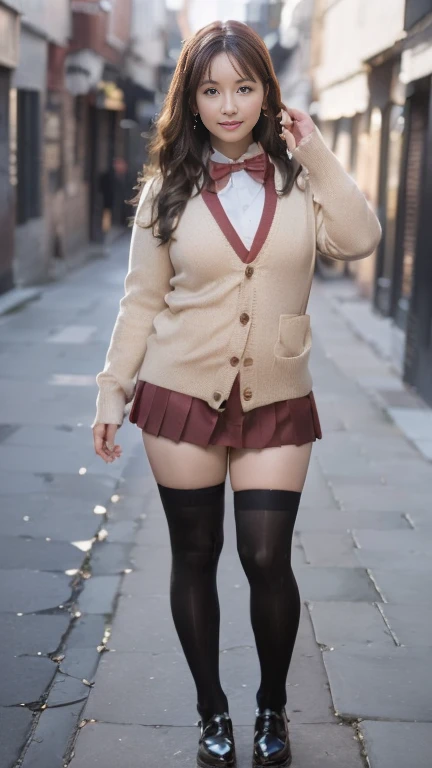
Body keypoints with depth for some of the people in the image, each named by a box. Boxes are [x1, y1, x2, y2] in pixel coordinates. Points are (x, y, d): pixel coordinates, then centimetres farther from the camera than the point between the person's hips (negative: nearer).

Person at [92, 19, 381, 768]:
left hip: (276, 402, 0)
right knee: (195, 556, 8)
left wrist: (316, 154, -14)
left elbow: (360, 239, -15)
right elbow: (141, 300, 4)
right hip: (183, 396, 0)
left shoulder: (296, 178, 2)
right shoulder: (167, 187, 1)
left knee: (267, 559, -3)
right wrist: (112, 390, 2)